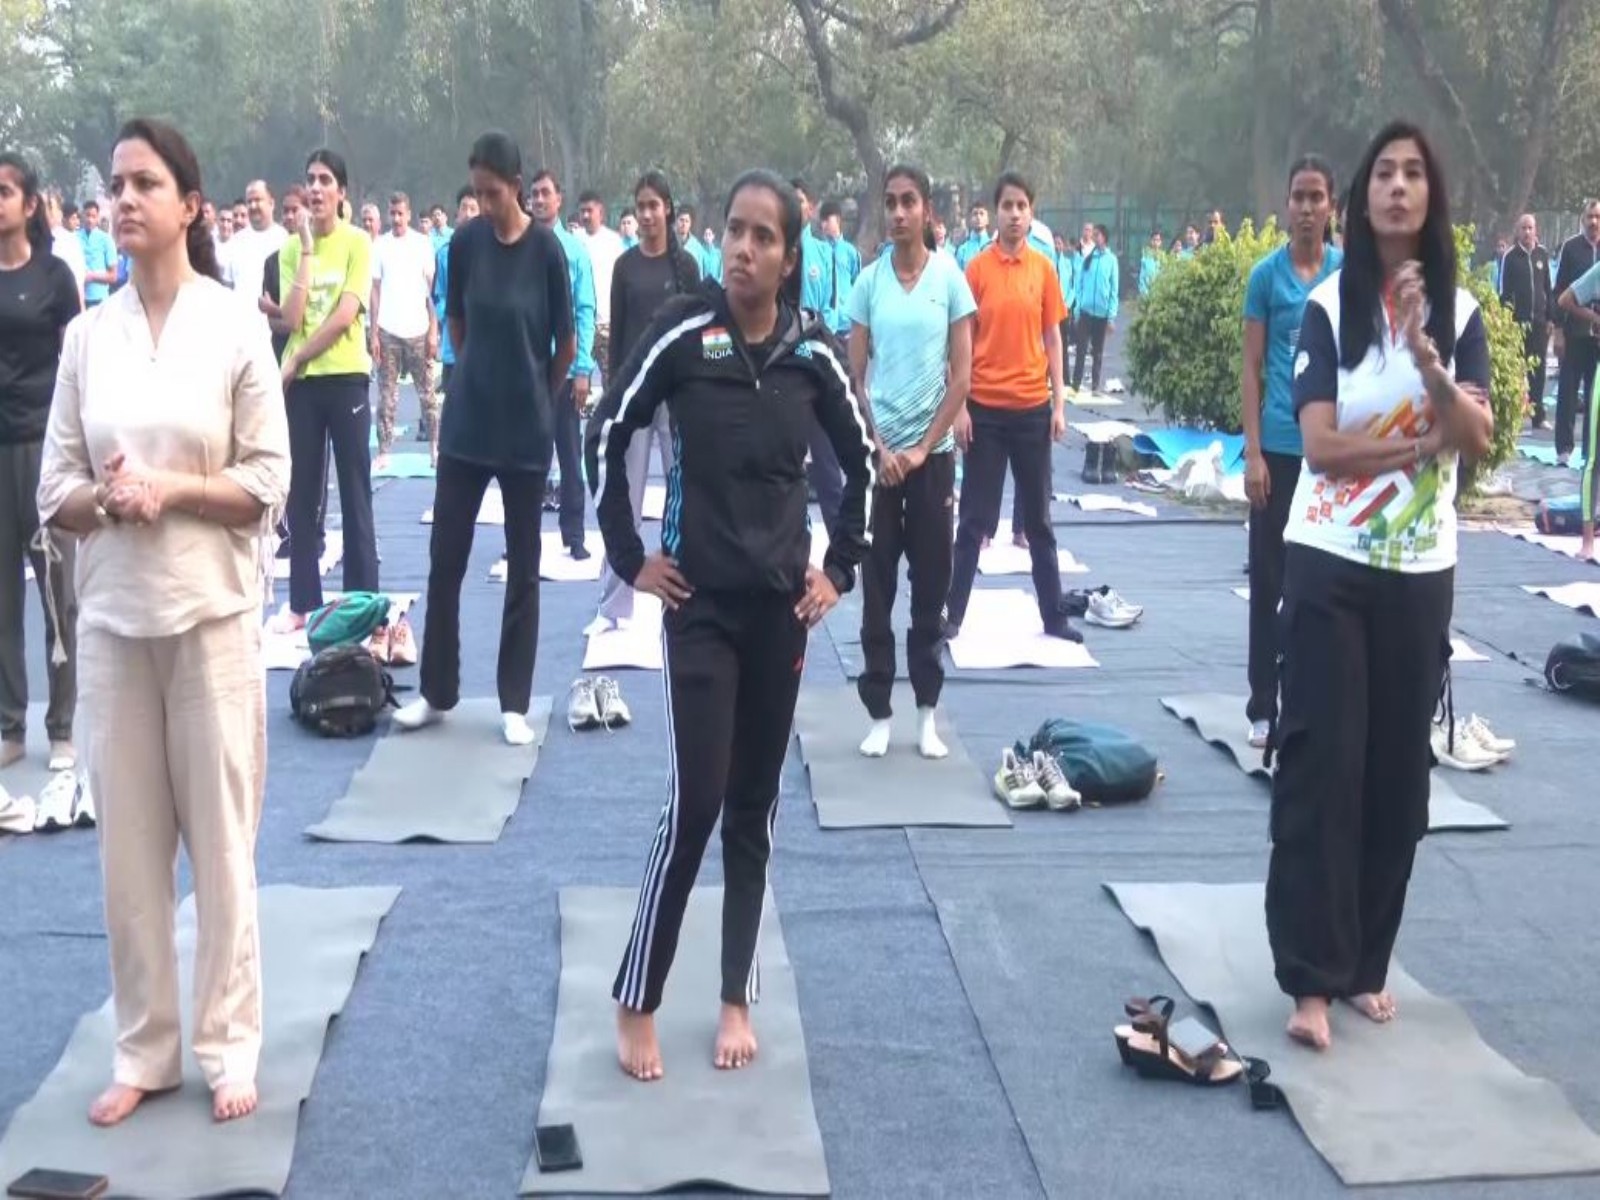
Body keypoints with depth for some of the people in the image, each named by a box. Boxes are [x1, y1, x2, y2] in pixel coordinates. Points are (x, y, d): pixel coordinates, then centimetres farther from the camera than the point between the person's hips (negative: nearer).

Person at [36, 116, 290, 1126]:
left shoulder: (235, 324, -3)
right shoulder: (88, 334, 5)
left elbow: (266, 486, -4)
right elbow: (55, 493, 6)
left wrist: (172, 489, -17)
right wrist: (104, 497, -14)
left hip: (212, 613, -3)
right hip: (113, 615, 3)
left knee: (219, 835, 4)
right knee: (130, 840, 8)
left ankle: (229, 1047, 17)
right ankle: (145, 1049, 21)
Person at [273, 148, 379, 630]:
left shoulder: (357, 242, -3)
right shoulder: (291, 246, 6)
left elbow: (346, 314, -12)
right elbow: (292, 319, -7)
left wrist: (297, 358, -9)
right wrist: (307, 249, -7)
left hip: (346, 376, -3)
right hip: (301, 380, 3)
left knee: (354, 492, 1)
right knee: (301, 494, 7)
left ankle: (362, 601, 8)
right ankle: (303, 602, 14)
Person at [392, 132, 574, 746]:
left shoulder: (546, 248, -10)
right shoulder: (465, 241, -1)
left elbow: (567, 343, -1)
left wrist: (538, 397, 10)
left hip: (526, 429, -3)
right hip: (465, 423, 3)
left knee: (523, 567, 6)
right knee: (444, 558, 6)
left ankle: (515, 703, 15)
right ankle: (437, 691, 20)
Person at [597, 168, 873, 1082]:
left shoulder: (813, 350, -3)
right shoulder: (682, 334, -10)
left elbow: (861, 462, 11)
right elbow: (613, 440, -1)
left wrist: (842, 567, 7)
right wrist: (629, 556, -2)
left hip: (782, 602, 3)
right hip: (700, 600, -3)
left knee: (756, 807, 10)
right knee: (698, 801, -8)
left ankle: (737, 999, 22)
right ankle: (636, 1003, 8)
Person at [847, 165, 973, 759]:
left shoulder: (951, 278, -1)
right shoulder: (868, 281, 1)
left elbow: (962, 376, -2)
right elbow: (854, 378, 3)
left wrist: (923, 448, -7)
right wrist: (878, 449, -7)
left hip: (932, 452, 0)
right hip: (877, 453, 1)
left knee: (931, 586, 5)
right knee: (877, 587, 4)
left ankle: (927, 713, 14)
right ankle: (879, 713, 12)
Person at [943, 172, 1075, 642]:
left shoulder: (1044, 268, 3)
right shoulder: (977, 267, -3)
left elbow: (1052, 339, 7)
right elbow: (963, 341, -2)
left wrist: (1059, 404, 2)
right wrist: (959, 406, -7)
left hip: (1032, 407, 2)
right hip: (985, 407, -2)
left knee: (1039, 517, 11)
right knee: (974, 517, 4)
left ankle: (1053, 615, 18)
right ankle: (953, 614, 12)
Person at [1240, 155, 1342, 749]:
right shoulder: (1267, 274, -1)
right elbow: (1252, 368, 0)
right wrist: (1253, 452, -6)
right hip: (1279, 447, -1)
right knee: (1269, 582, 5)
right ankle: (1263, 707, 13)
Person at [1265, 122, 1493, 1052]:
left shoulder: (1460, 310, 4)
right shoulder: (1330, 305, -5)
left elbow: (1479, 440, -8)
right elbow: (1321, 445, -14)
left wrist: (1426, 359, -22)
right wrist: (1424, 439, -9)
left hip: (1422, 572, 3)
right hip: (1331, 565, -3)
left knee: (1397, 768, 7)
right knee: (1322, 764, -5)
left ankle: (1367, 963, 20)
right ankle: (1311, 978, -1)